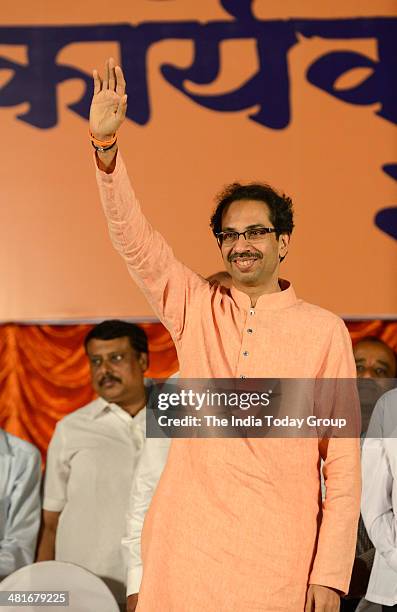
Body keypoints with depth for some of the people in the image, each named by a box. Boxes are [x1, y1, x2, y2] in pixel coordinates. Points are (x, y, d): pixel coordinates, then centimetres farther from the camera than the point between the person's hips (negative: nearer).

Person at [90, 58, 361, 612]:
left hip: (279, 563, -2)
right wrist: (105, 143, -17)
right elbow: (133, 238, -2)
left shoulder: (324, 331, 2)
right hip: (186, 550, 2)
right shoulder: (196, 310, 9)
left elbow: (343, 459, 0)